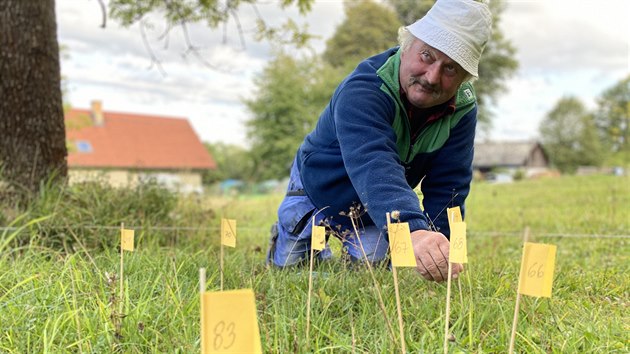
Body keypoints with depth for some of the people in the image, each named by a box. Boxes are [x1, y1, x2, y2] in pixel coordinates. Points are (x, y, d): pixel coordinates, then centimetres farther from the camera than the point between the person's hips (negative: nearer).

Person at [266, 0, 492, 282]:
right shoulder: (362, 90, -40)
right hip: (318, 191, -3)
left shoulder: (462, 109, -22)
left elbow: (446, 188, -20)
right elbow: (374, 167, -58)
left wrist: (438, 257, -30)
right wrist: (414, 230, -75)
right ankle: (281, 239, 38)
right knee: (287, 269, 3)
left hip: (376, 211, 4)